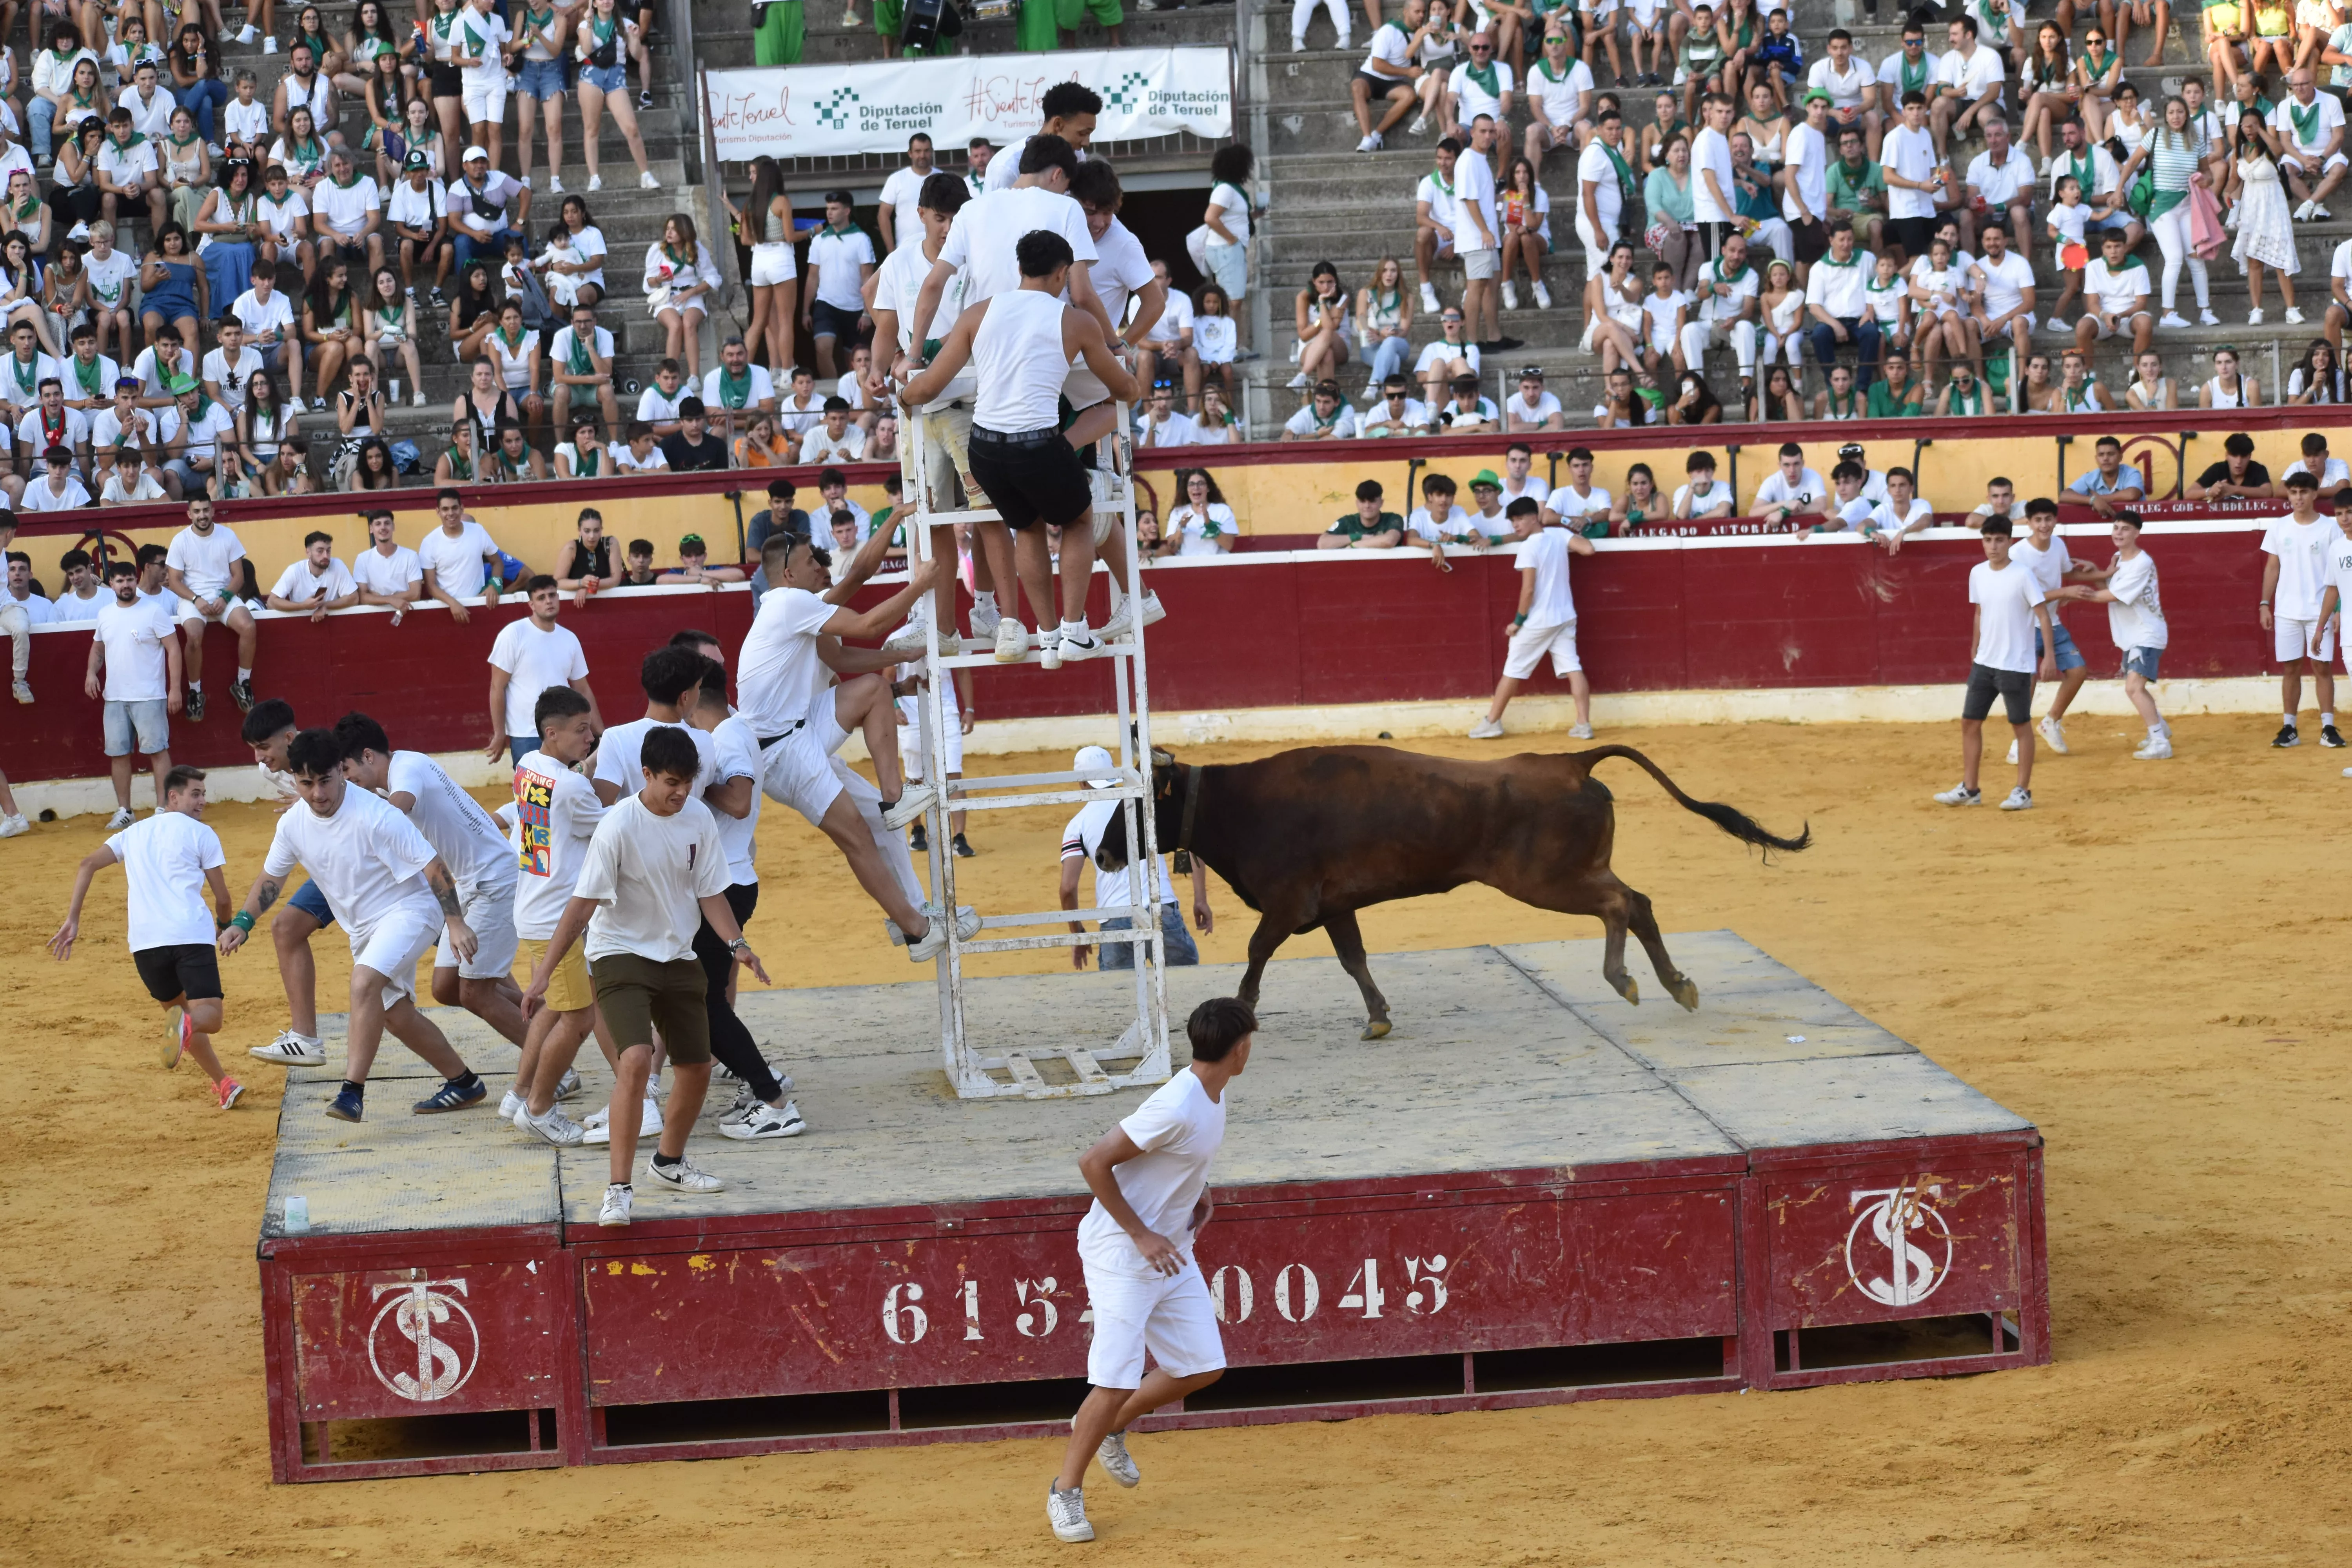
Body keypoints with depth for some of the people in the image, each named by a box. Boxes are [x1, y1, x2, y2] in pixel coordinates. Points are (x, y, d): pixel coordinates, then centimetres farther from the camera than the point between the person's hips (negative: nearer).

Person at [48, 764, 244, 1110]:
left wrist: (72, 920, 11)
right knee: (209, 1017, -9)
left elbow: (87, 865, 13)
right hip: (191, 935, -4)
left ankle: (223, 1084, 14)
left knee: (179, 1009, 22)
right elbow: (222, 896, 10)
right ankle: (185, 1026, -46)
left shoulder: (134, 833, 24)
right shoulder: (201, 834, 11)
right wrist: (224, 925, 32)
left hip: (145, 942, 4)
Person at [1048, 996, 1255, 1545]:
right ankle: (1066, 1491, 8)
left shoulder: (1212, 1095, 3)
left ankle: (1110, 1428, 28)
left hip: (1171, 1253, 9)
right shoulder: (1175, 1108, -26)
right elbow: (1093, 1162, -25)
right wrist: (1140, 1235, -21)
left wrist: (1198, 1191, 7)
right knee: (1117, 1381, -10)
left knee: (1203, 1367, 7)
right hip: (1122, 1256, -9)